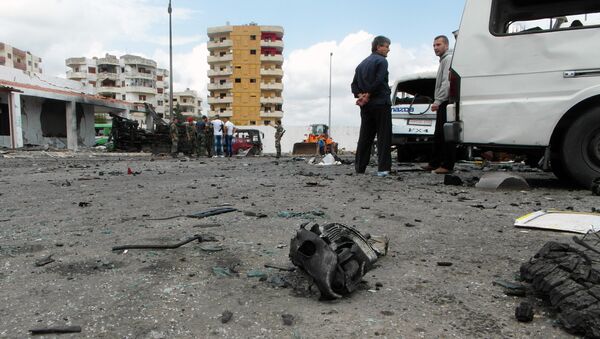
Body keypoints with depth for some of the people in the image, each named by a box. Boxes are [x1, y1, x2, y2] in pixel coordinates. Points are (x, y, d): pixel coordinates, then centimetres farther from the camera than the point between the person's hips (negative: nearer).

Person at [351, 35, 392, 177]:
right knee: (384, 137, -4)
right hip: (381, 104, -7)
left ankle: (359, 167, 10)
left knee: (365, 137, 9)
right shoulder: (381, 61, -5)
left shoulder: (362, 64, 18)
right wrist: (367, 96, -9)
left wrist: (360, 95, -4)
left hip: (366, 106, 7)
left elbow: (354, 84, 10)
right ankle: (383, 168, -9)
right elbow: (379, 81, -17)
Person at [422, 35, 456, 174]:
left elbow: (447, 83, -19)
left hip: (446, 102, -11)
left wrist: (437, 101, -21)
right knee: (438, 135, 14)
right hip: (443, 103, 11)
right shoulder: (443, 60, 25)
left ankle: (447, 165, -6)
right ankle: (435, 163, 23)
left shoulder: (449, 59, -8)